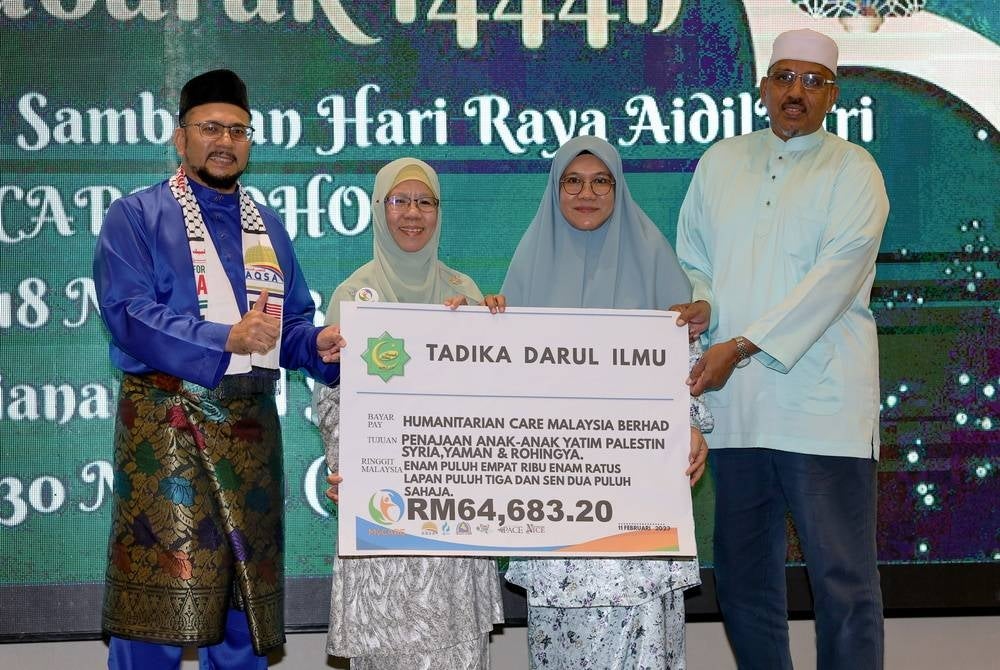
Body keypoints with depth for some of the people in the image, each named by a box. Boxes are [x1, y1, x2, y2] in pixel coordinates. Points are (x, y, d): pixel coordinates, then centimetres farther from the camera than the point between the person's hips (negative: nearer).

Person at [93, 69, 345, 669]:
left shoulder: (268, 226, 19)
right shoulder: (137, 216, 1)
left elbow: (293, 322, 18)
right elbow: (129, 313, -13)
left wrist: (317, 346, -5)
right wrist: (227, 340, -22)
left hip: (251, 423, 6)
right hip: (167, 419, -5)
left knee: (244, 595, 9)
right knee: (160, 597, -8)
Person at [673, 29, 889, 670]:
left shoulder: (853, 170, 1)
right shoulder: (720, 163, 16)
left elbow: (836, 274, -11)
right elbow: (692, 259, 21)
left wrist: (742, 346, -18)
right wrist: (701, 303, -3)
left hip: (822, 406, -4)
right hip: (736, 403, 5)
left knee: (844, 577, -4)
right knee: (743, 576, 11)